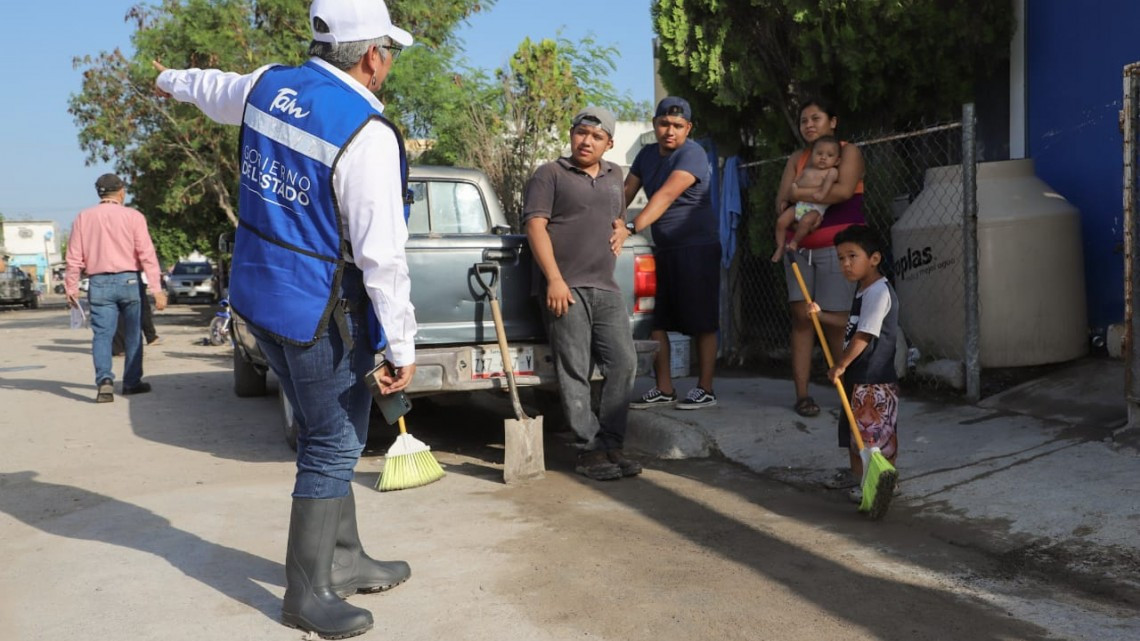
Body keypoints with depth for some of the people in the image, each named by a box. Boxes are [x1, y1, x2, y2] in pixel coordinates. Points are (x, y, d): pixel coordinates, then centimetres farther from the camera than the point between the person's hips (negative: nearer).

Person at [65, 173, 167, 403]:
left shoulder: (83, 218, 6)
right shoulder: (133, 216, -1)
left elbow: (74, 258, 4)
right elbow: (147, 254, -8)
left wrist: (71, 288, 11)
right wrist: (156, 288, -8)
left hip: (99, 283, 1)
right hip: (128, 280, -1)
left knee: (102, 334, -1)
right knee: (132, 334, 10)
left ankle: (104, 380, -19)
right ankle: (132, 382, 17)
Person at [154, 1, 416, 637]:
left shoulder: (269, 85, 3)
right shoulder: (367, 133, -21)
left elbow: (216, 89, 27)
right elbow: (383, 255, -22)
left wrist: (174, 79, 50)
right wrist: (402, 345, -15)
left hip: (259, 295, 9)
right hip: (319, 315, -9)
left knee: (331, 438, 19)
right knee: (334, 448, 5)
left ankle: (344, 561, 32)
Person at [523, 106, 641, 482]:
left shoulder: (613, 176, 23)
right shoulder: (551, 174, 4)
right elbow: (535, 225, -6)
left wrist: (618, 234, 13)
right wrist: (554, 280, -15)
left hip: (606, 287, 6)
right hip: (565, 288, -6)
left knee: (624, 363, 0)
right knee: (575, 372, -5)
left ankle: (611, 444, 7)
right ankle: (591, 448, 2)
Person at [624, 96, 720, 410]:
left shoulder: (692, 154, -14)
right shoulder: (647, 154, 11)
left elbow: (667, 195, -28)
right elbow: (627, 191, 10)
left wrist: (632, 227, -39)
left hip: (697, 247, -7)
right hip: (662, 249, 7)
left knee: (702, 322, -1)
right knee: (656, 321, 6)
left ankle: (705, 389, 9)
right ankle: (664, 388, 15)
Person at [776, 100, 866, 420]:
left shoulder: (848, 152, 3)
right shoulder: (796, 159, 17)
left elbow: (844, 190, -16)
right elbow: (781, 203, 6)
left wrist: (801, 194, -8)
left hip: (837, 248, -4)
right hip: (801, 248, 4)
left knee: (835, 321, -9)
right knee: (801, 315, -5)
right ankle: (802, 394, -3)